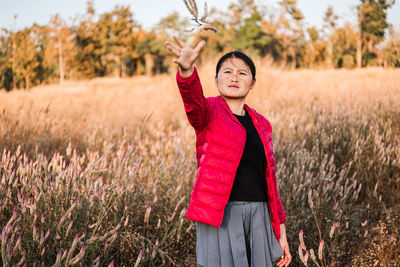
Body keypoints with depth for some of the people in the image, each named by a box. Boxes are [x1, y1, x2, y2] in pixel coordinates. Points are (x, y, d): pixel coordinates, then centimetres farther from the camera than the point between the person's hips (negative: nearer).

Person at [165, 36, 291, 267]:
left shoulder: (260, 124, 15)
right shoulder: (210, 111, 2)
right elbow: (193, 97, -24)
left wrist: (281, 231, 16)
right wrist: (187, 69, -47)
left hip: (258, 214, 5)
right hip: (220, 214, -5)